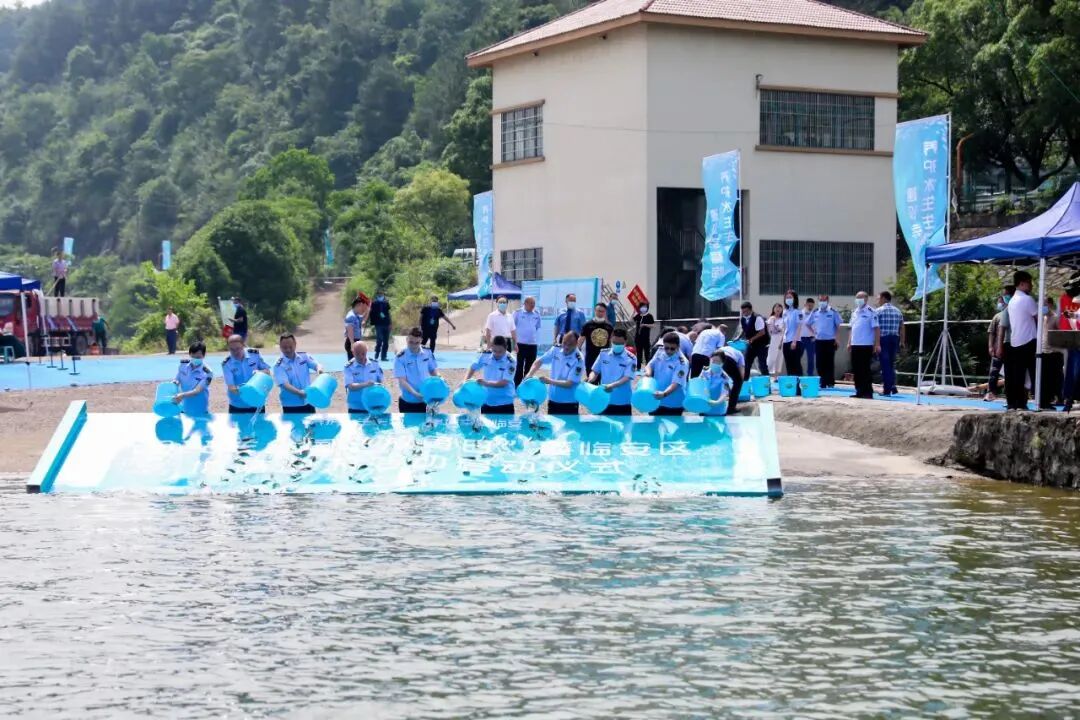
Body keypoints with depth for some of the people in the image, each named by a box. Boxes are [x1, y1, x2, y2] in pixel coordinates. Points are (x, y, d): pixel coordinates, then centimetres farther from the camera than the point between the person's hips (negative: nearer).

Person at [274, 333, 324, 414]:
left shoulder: (304, 357, 2)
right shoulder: (279, 365, -10)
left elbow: (316, 365, -8)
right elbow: (284, 384, -21)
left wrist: (319, 369, -34)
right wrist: (299, 393, -38)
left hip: (308, 403, 4)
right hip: (291, 406, -3)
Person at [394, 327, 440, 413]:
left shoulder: (428, 353, -1)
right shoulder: (401, 358, -14)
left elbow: (434, 371, 11)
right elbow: (402, 380, -18)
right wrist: (415, 393, -32)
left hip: (426, 400, 3)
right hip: (409, 402, -3)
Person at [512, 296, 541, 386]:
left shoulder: (537, 314, 6)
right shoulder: (517, 313, -4)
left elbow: (538, 328, 14)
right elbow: (513, 327, -1)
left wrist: (538, 342, 9)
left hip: (533, 344, 4)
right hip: (521, 343, -4)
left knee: (530, 366, 7)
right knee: (520, 365, -2)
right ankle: (516, 386, 2)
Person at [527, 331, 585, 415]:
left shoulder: (578, 360, -19)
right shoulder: (556, 349, -4)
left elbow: (569, 384, -21)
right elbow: (539, 361, 6)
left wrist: (549, 381, -26)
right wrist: (529, 376, -10)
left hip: (569, 403, -5)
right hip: (552, 399, 5)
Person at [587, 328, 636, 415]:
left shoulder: (630, 359, -9)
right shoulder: (603, 354, 2)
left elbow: (626, 378, -19)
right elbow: (595, 371, 8)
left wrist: (612, 385, -36)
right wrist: (591, 380, -16)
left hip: (622, 402, -3)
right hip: (604, 400, 3)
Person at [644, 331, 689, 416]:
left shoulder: (682, 362, -21)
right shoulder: (659, 354, -2)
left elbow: (676, 383, -28)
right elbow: (650, 365, 9)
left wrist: (664, 394, -45)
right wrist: (648, 372, -17)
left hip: (673, 404, -6)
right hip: (655, 401, 6)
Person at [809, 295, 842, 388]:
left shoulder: (833, 312, -4)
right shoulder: (815, 312, 6)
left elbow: (838, 325, -2)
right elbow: (808, 323, 19)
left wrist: (836, 338, -7)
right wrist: (813, 333, 9)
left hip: (830, 341, -3)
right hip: (818, 341, 3)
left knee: (830, 363, 0)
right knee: (820, 363, 4)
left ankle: (830, 382, 6)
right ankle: (822, 383, 11)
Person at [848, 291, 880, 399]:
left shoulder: (871, 313, -7)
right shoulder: (854, 313, 15)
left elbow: (877, 329, -10)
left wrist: (877, 344, -16)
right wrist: (849, 342, 16)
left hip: (866, 346, -7)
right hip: (855, 345, 7)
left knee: (865, 370, -5)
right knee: (856, 370, 8)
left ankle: (868, 392, -1)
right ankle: (859, 391, 15)